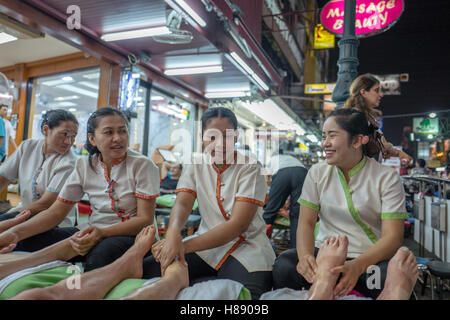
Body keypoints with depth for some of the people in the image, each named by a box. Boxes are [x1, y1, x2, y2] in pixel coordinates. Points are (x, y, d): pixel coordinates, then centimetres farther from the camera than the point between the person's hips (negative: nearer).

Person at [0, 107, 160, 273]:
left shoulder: (143, 165, -11)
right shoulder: (84, 165, 3)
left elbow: (145, 219, -13)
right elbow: (56, 212, 2)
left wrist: (102, 233, -28)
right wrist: (15, 232, -16)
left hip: (132, 235, -4)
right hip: (95, 232, 5)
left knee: (101, 252, -38)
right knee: (23, 241, -13)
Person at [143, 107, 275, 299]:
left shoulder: (250, 168, -10)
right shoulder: (195, 164, 4)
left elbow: (238, 224, -18)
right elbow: (182, 203, -8)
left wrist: (185, 246, -27)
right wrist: (173, 232, -33)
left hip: (247, 247, -3)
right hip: (206, 240, 4)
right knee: (148, 270, -14)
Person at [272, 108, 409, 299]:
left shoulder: (387, 178, -5)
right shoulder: (317, 173, 5)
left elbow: (393, 237, -13)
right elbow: (306, 222, -1)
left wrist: (358, 266, -32)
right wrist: (305, 255, -23)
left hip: (373, 257, -1)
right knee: (284, 265, -27)